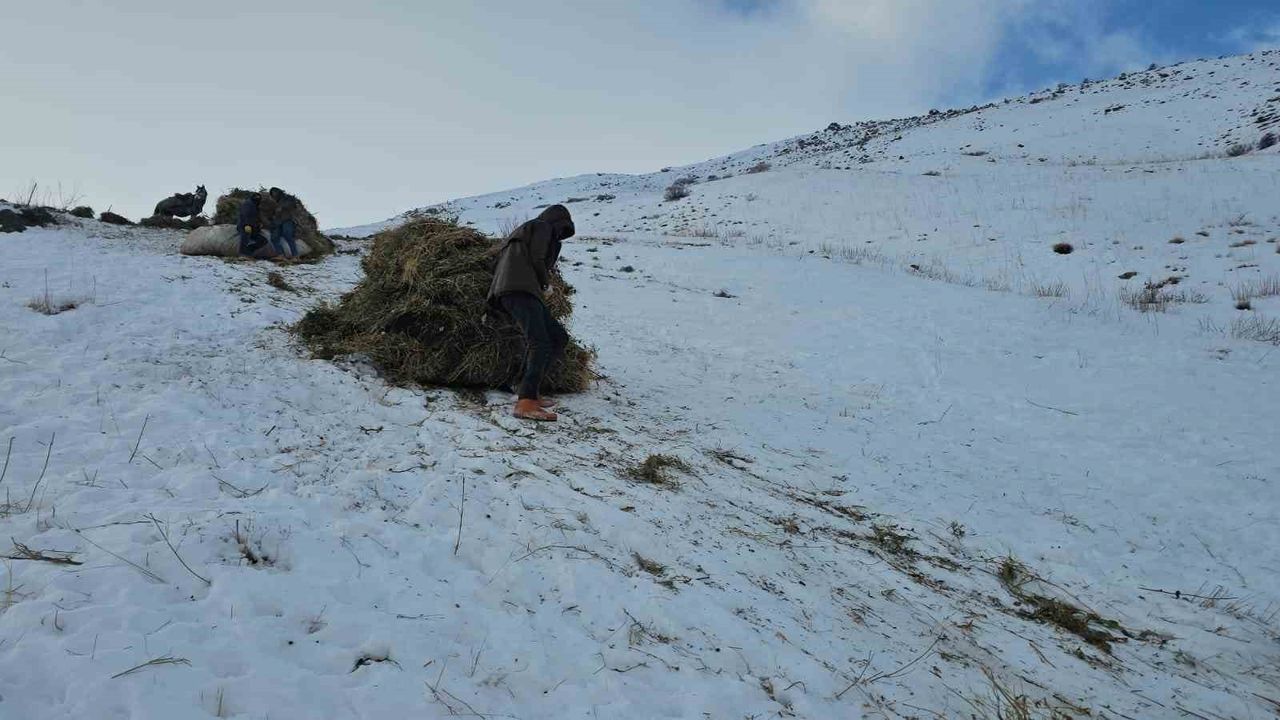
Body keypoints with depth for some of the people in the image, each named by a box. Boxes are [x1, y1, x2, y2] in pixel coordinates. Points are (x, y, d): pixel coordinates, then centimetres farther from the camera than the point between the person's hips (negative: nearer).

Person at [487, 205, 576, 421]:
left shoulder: (526, 229, 36)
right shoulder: (543, 226, 8)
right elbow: (536, 259, -5)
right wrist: (546, 283, 9)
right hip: (520, 290, -10)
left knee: (559, 338, 10)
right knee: (540, 344, -24)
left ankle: (529, 389, 4)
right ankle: (526, 403, -38)